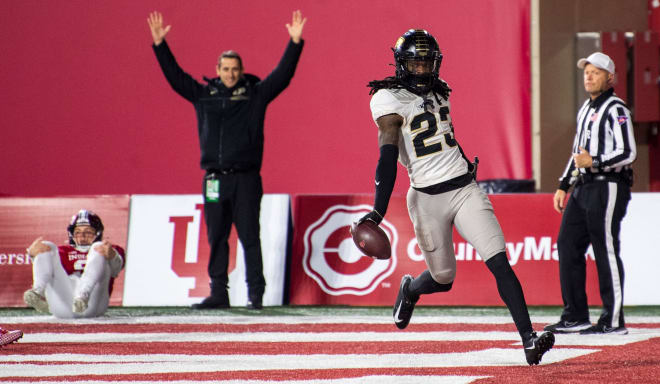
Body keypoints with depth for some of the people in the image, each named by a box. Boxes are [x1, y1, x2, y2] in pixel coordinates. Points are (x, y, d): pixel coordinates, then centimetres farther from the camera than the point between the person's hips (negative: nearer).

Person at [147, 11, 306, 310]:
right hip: (214, 179, 3)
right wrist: (159, 44, 6)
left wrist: (295, 43, -10)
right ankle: (218, 293, 11)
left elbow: (282, 74, -1)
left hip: (246, 178, -3)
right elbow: (174, 75, 12)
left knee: (250, 238, -4)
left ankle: (255, 293, -2)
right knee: (216, 239, 6)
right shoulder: (203, 94, 11)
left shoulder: (255, 94, 4)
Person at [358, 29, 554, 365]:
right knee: (443, 279, 7)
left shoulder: (439, 92, 11)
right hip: (427, 198, -4)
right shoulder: (389, 99, -9)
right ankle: (410, 289, 44)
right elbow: (388, 157, -19)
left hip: (465, 189, 4)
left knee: (499, 262, -11)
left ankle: (528, 338, -18)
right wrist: (378, 211, -26)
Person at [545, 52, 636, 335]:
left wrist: (595, 162, -22)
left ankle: (613, 320, -4)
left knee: (606, 252, -8)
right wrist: (563, 186, 21)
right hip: (583, 187, 9)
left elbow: (628, 153, -17)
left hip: (608, 187, -9)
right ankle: (575, 317, 13)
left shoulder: (615, 109, -9)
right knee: (568, 245, 7)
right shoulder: (586, 109, 20)